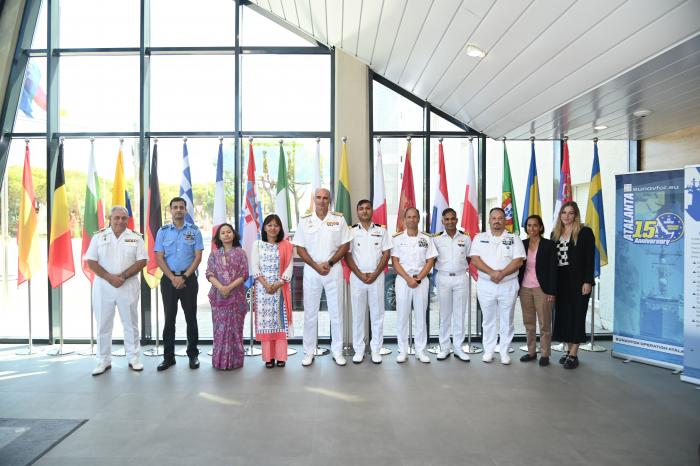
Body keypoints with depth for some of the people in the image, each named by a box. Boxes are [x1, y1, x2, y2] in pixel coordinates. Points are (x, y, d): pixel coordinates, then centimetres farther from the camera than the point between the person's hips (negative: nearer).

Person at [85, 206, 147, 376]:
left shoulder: (135, 237, 2)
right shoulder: (99, 236, 3)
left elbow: (142, 261, -4)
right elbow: (91, 261, -2)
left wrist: (123, 276, -14)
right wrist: (109, 277, -14)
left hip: (128, 286, 0)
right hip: (103, 287, 1)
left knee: (131, 323, 7)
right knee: (103, 324, 7)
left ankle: (133, 358, 18)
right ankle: (103, 361, 18)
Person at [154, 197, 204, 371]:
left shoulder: (194, 231, 1)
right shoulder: (163, 231, 4)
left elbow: (198, 257, -3)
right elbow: (159, 258, 0)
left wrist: (184, 277, -12)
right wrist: (173, 278, -10)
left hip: (188, 279, -1)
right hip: (168, 279, 1)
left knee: (191, 317, 5)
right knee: (169, 318, 6)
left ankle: (193, 355, 14)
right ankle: (168, 356, 15)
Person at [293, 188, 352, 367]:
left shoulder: (338, 219, 1)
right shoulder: (305, 221, 3)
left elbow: (345, 245, 0)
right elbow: (300, 248, 1)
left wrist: (329, 263, -11)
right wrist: (316, 266, -11)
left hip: (334, 269, 0)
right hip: (311, 270, 1)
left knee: (336, 311, 5)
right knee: (310, 312, 6)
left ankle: (337, 351, 17)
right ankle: (309, 352, 17)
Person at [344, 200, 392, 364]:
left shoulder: (381, 230, 5)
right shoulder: (351, 231, 4)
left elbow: (386, 254, 1)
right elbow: (347, 255, 0)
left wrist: (374, 274, -9)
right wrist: (361, 275, -10)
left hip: (377, 277, 0)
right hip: (357, 277, 0)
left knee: (377, 314, 4)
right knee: (358, 315, 5)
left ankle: (376, 350, 14)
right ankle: (359, 350, 14)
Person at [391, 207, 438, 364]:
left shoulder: (426, 238, 6)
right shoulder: (397, 238, 2)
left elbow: (430, 261, 3)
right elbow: (395, 262, -3)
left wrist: (418, 279, -9)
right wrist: (408, 279, -12)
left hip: (422, 280, 1)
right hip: (402, 280, -1)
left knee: (421, 315, 5)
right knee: (402, 315, 2)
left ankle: (420, 351, 13)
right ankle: (402, 351, 11)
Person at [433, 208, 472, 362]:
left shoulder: (465, 238, 3)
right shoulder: (437, 239, 0)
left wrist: (465, 267, -1)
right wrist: (440, 267, -4)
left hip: (461, 278, 1)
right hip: (443, 278, -1)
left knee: (459, 314, 6)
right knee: (445, 314, 6)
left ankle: (458, 348, 15)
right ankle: (444, 348, 14)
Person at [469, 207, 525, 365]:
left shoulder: (514, 239, 3)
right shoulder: (479, 238, 4)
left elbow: (518, 261, -7)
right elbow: (475, 259, -6)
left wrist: (502, 274, -20)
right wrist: (492, 272, -19)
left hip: (508, 285, 0)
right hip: (485, 285, 0)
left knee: (507, 320, 7)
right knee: (488, 319, 9)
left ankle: (504, 351, 18)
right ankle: (488, 350, 19)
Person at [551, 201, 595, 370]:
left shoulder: (585, 232, -3)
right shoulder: (555, 234, 12)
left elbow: (589, 258, -8)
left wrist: (588, 281, -14)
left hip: (578, 280, -5)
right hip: (560, 280, 5)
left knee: (577, 315, -1)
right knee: (563, 315, 7)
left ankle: (573, 355, 3)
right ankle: (569, 350, 19)